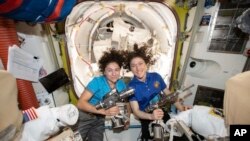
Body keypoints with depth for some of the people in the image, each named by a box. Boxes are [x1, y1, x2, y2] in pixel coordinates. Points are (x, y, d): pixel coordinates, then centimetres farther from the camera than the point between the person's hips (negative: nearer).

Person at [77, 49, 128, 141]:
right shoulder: (97, 81, -21)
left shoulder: (121, 84, -7)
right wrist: (105, 111, -37)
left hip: (99, 120, 4)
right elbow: (80, 103, -26)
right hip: (85, 117, -4)